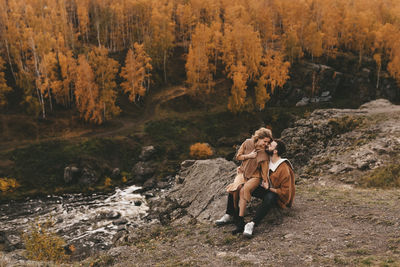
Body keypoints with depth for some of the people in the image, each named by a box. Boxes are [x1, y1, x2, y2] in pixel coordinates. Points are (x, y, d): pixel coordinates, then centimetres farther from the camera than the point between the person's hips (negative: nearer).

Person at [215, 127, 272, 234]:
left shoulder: (264, 153, -7)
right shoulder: (247, 143, -1)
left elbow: (264, 170, -3)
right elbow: (238, 156, 4)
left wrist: (265, 182, -8)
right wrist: (249, 156, -10)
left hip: (255, 176, -3)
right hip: (243, 173, 3)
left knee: (244, 190, -31)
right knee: (234, 188, -27)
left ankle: (239, 220, -34)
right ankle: (230, 215, -19)